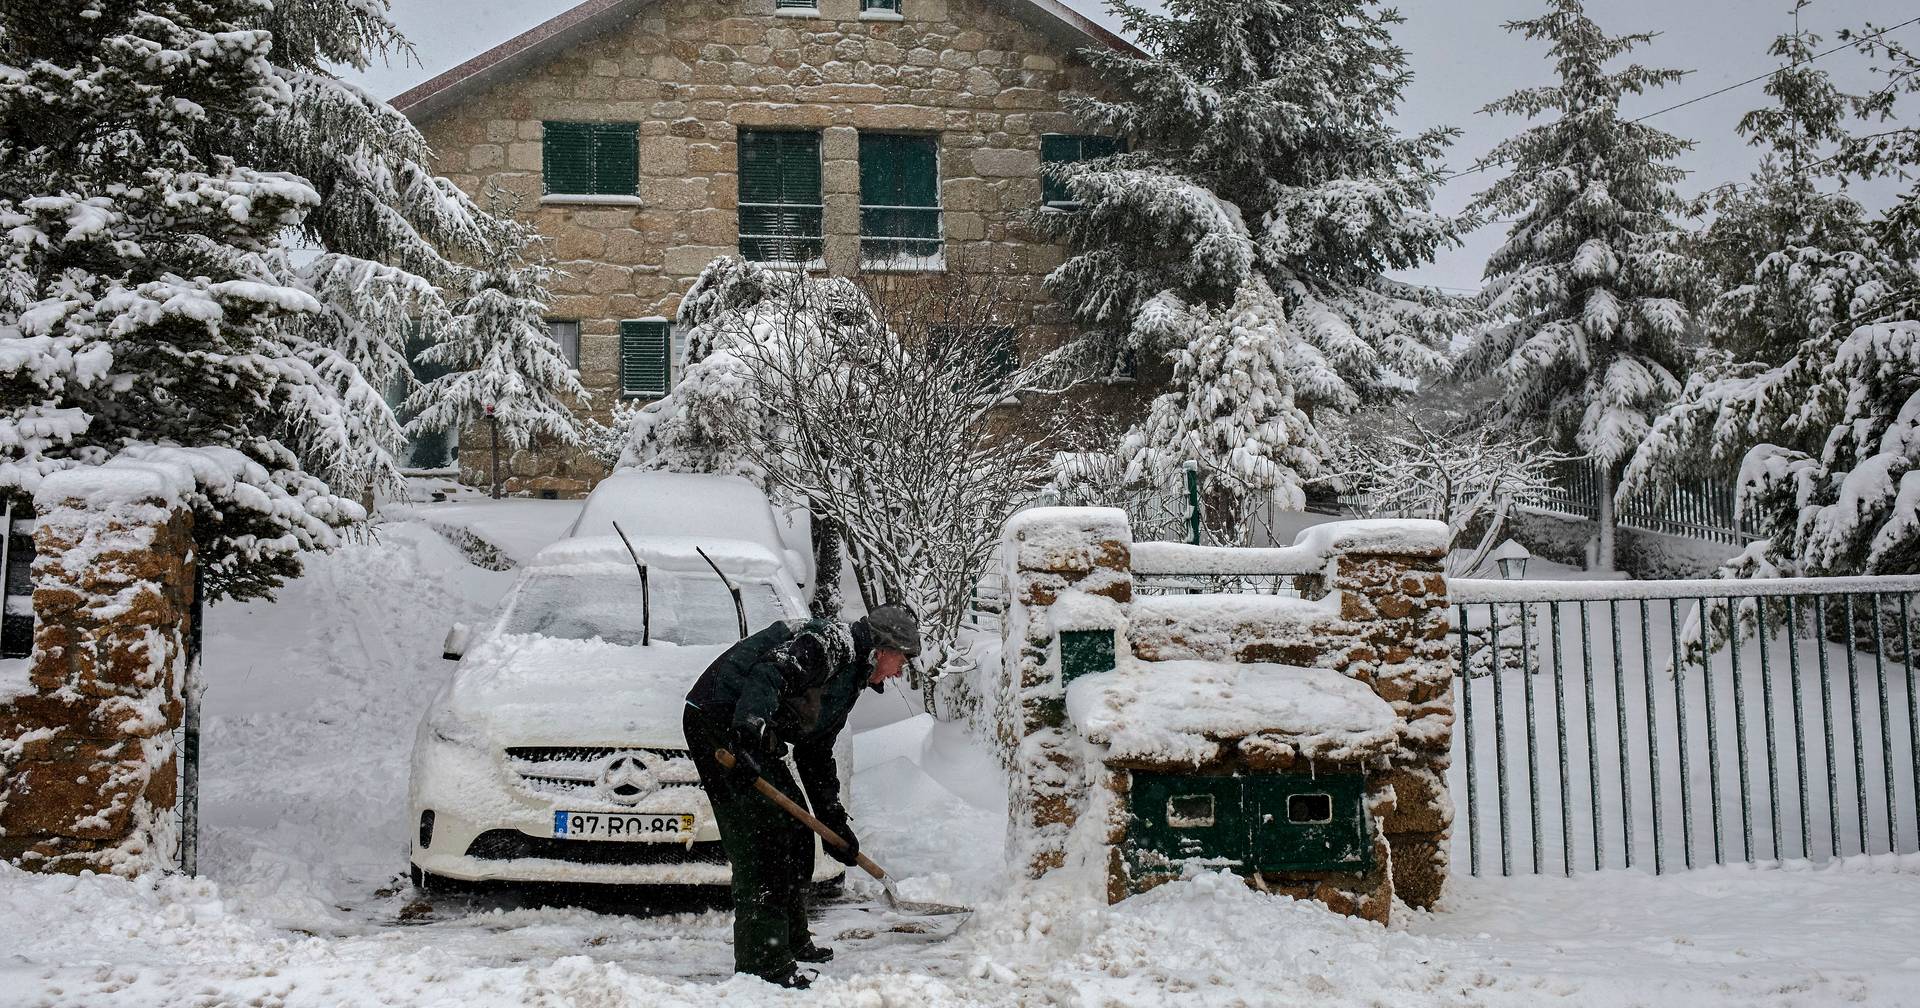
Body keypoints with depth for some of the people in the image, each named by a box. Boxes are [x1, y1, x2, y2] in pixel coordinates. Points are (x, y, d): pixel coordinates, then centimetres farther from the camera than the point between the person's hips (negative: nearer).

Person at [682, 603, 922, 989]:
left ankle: (792, 942, 30)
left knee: (796, 832, 16)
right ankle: (762, 964, -13)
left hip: (749, 732, 11)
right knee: (761, 839, -15)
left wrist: (836, 822, 23)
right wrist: (751, 728, -41)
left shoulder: (848, 681, 21)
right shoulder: (833, 641, -11)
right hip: (719, 721, -11)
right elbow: (770, 672, -28)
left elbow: (816, 757, 25)